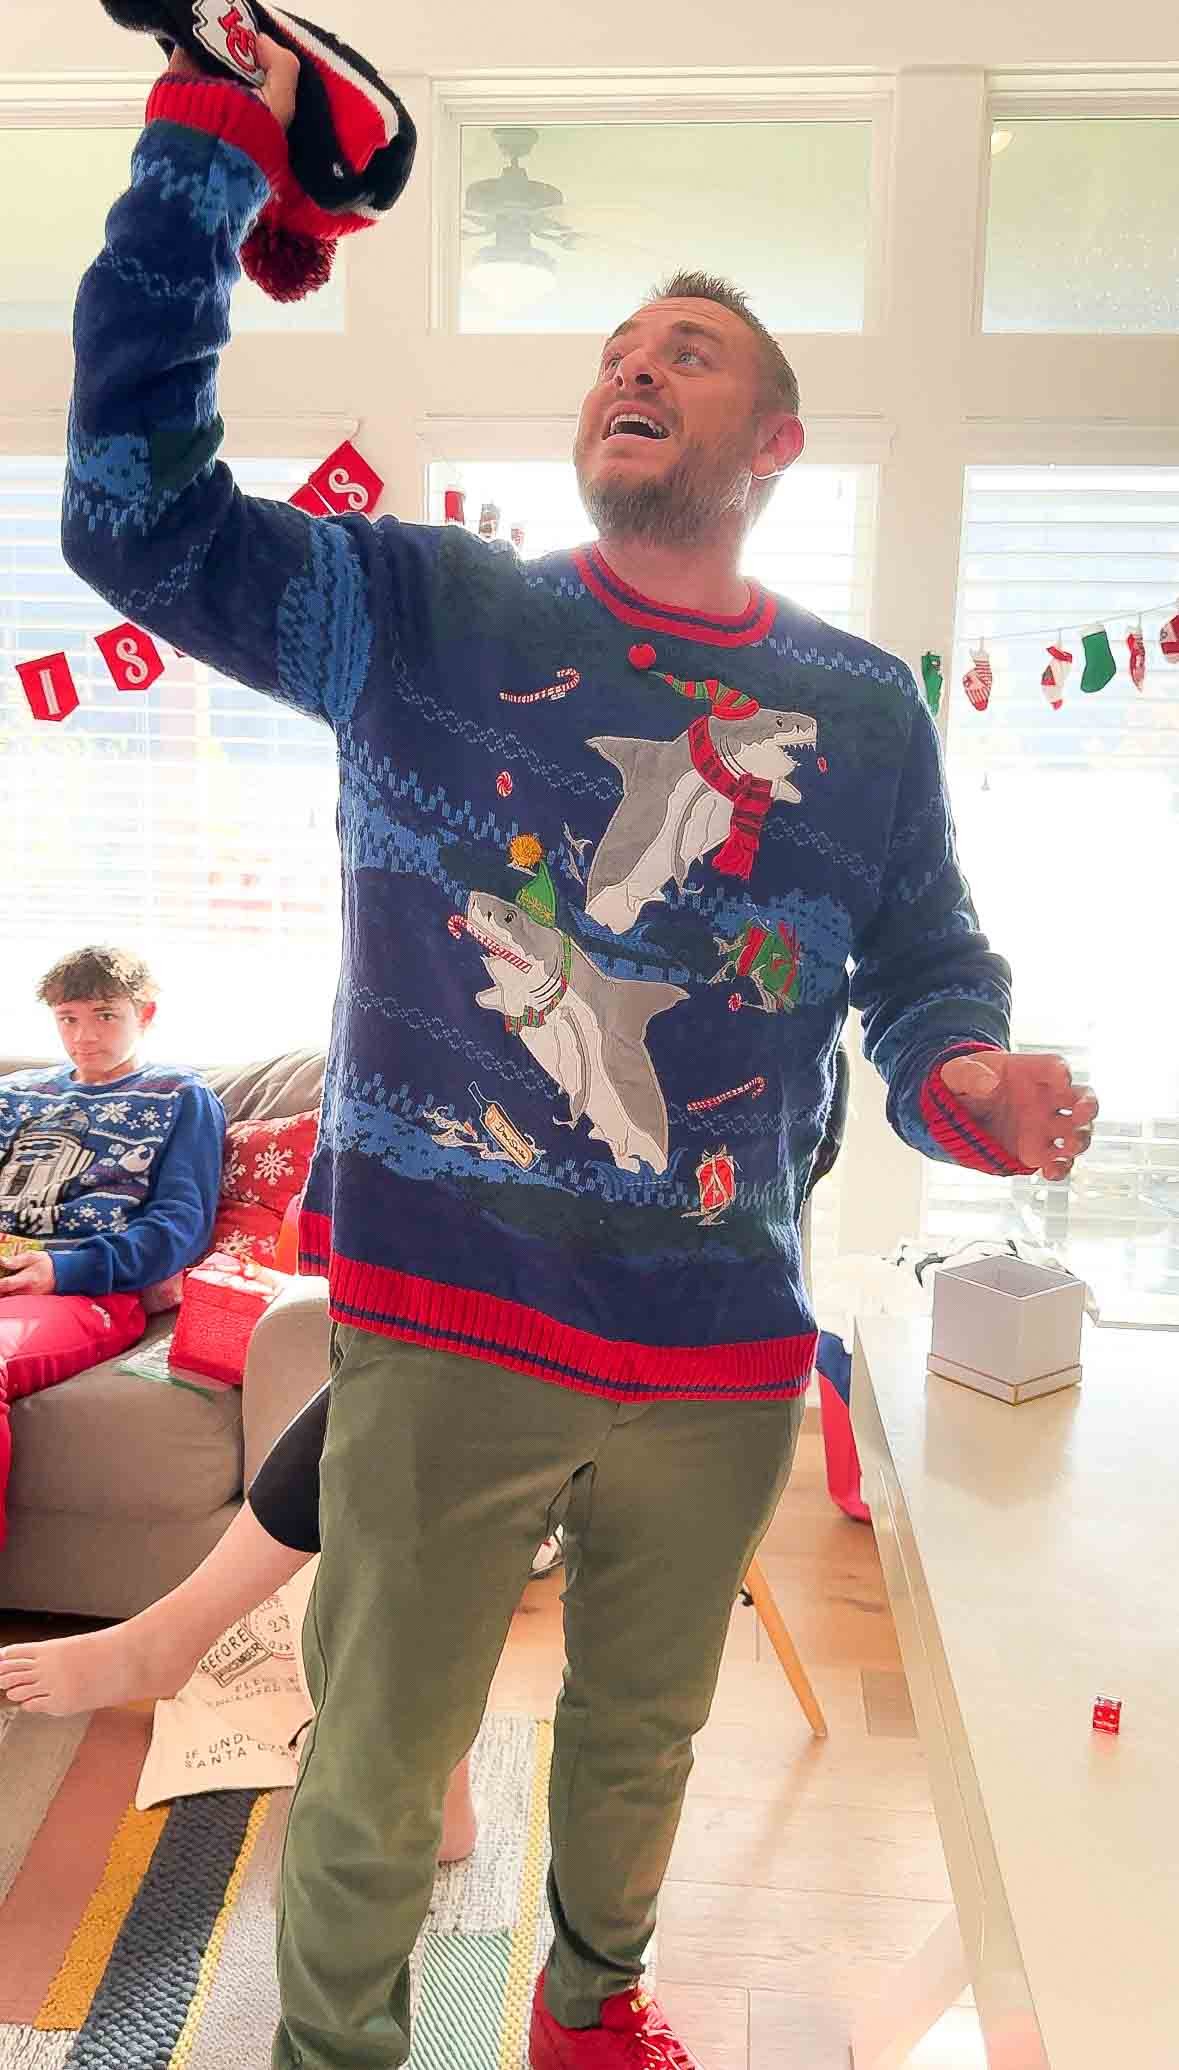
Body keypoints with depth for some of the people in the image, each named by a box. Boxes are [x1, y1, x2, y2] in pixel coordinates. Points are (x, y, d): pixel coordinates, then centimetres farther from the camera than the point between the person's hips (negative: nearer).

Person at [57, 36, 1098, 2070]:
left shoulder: (862, 707, 6)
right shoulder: (422, 615, 0)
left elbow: (932, 968, 10)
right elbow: (137, 501, -7)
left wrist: (967, 1084, -13)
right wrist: (211, 146, -9)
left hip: (724, 1361, 3)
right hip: (446, 1327, -2)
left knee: (642, 1741, 25)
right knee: (373, 1785, 12)